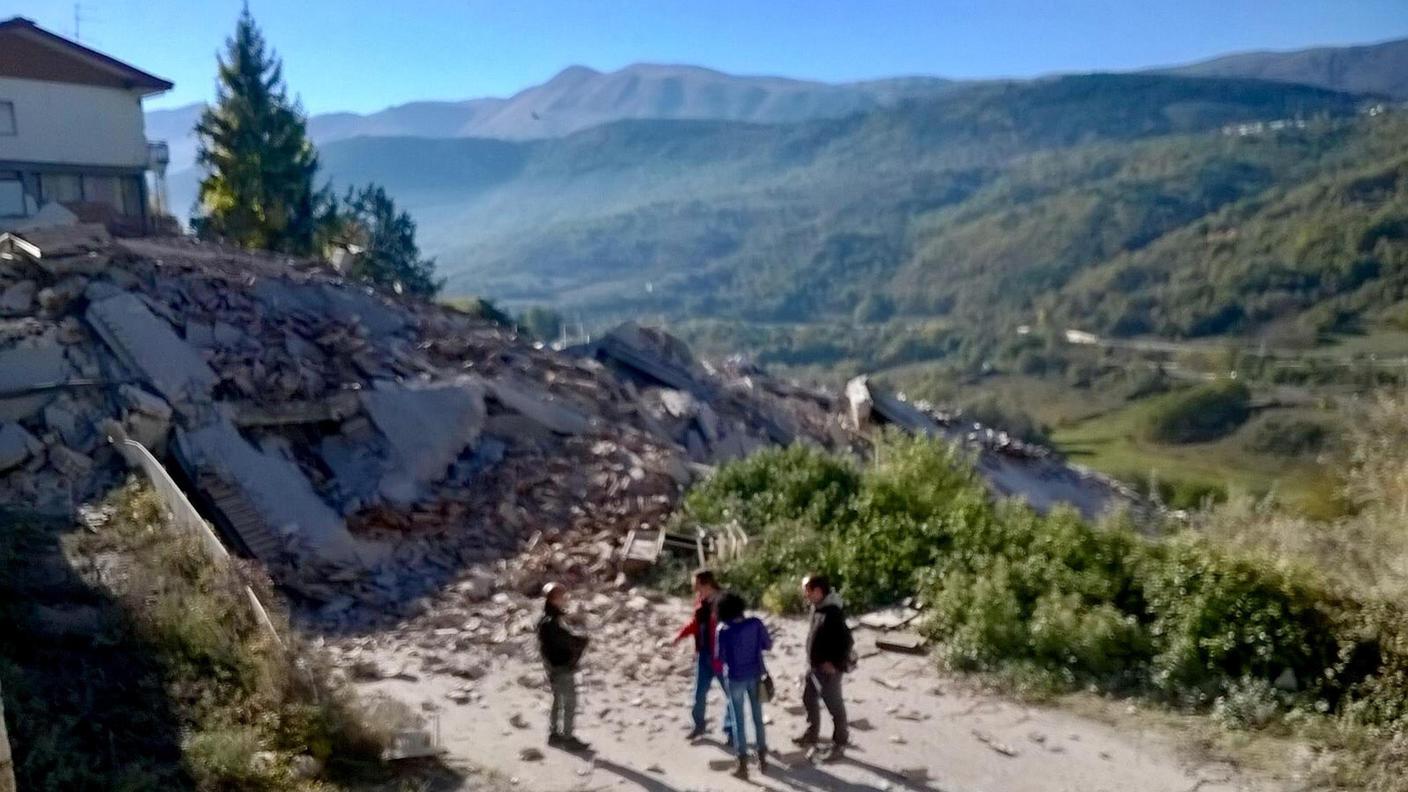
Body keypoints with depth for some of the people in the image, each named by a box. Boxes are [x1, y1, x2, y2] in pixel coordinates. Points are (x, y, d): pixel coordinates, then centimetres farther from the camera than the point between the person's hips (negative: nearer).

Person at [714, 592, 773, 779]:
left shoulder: (723, 630, -15)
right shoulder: (756, 623, -8)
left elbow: (720, 658, -10)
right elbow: (768, 644, 3)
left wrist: (721, 668, 12)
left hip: (735, 678, -3)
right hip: (755, 675, 3)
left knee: (738, 721, 8)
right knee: (758, 717, 17)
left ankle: (743, 765, 10)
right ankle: (762, 760, 24)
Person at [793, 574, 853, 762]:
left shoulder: (833, 613, -26)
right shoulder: (816, 607, 2)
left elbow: (847, 641, -26)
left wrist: (835, 663, -21)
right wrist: (811, 661, 16)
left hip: (828, 669, -9)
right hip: (813, 665, 10)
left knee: (835, 707, 4)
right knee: (809, 699, 22)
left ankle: (839, 745, 17)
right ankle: (811, 735, 40)